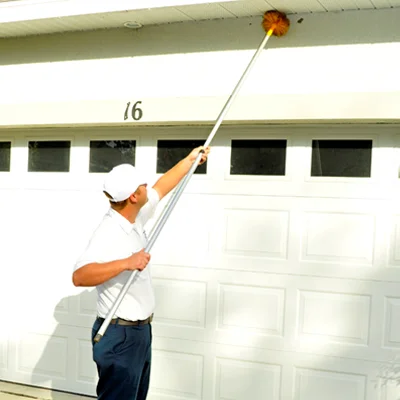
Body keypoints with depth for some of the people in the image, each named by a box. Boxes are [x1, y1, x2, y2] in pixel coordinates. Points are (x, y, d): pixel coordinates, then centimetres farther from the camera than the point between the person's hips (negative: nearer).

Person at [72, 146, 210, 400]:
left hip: (141, 331, 9)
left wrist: (191, 159, 26)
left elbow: (162, 188, 19)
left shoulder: (135, 217, 2)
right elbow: (79, 276, -37)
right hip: (119, 336, -9)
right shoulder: (108, 235, -25)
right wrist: (126, 262, -43)